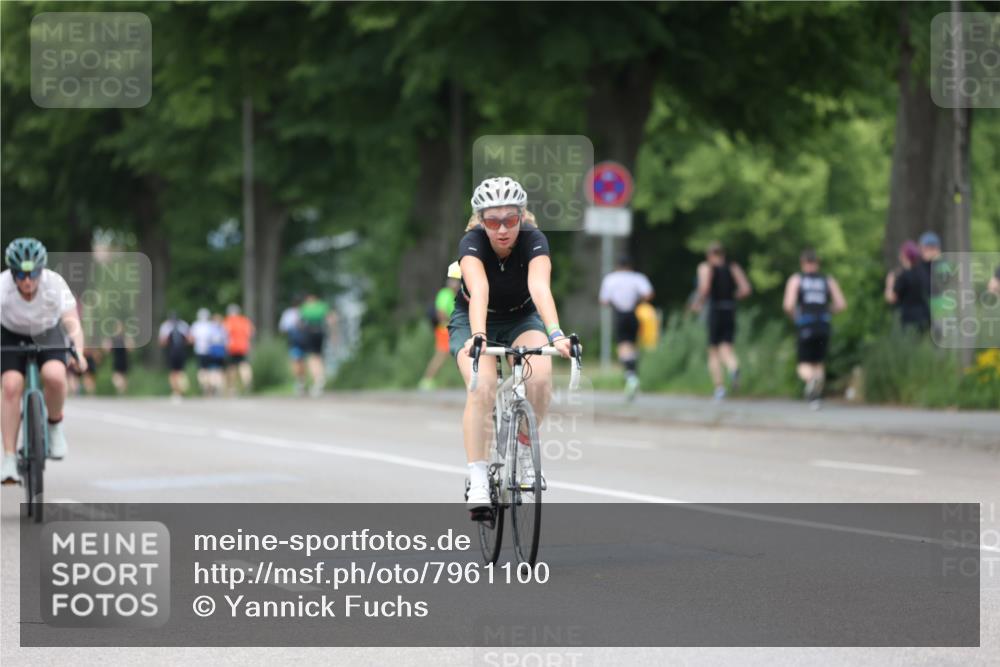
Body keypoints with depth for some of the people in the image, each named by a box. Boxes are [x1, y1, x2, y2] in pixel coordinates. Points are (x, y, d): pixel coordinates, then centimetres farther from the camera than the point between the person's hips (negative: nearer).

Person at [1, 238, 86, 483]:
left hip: (47, 334, 0)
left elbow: (72, 323, -35)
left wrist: (78, 353, -53)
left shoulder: (54, 284, -29)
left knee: (54, 377, -29)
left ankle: (55, 425, 0)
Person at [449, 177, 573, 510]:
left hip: (522, 318, 1)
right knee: (482, 388, -28)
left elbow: (540, 288, -41)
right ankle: (478, 481, -22)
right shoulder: (472, 242, -28)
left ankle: (523, 446, -1)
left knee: (540, 377, -28)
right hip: (473, 320, -1)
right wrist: (478, 337, -62)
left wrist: (555, 334, -58)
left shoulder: (533, 240, -25)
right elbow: (479, 291, -45)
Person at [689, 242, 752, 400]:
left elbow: (704, 288, -16)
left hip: (714, 310, -3)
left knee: (713, 352, 6)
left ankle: (719, 386, -3)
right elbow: (746, 289, 1)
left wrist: (698, 303, 1)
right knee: (726, 347, 2)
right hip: (730, 311, 3)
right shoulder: (734, 267, 10)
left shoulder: (706, 267, 0)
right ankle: (734, 367, -31)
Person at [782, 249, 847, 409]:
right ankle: (815, 398, 4)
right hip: (824, 326, 2)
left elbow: (789, 304, -7)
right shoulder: (829, 280, 12)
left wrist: (793, 316, 14)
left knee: (804, 367, 3)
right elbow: (841, 304, 3)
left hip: (806, 328, -2)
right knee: (819, 363, 18)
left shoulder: (796, 279, 5)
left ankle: (812, 378, -32)